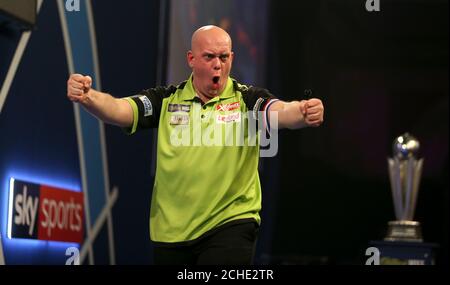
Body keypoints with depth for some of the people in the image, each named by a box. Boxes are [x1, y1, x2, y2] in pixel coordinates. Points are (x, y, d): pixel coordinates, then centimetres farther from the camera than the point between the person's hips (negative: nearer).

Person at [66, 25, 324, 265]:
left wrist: (303, 112, -44)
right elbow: (118, 110, -7)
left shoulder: (248, 99, -2)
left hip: (231, 225, -3)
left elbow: (282, 112, -20)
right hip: (170, 231, 3)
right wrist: (87, 97, -28)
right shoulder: (166, 100, 4)